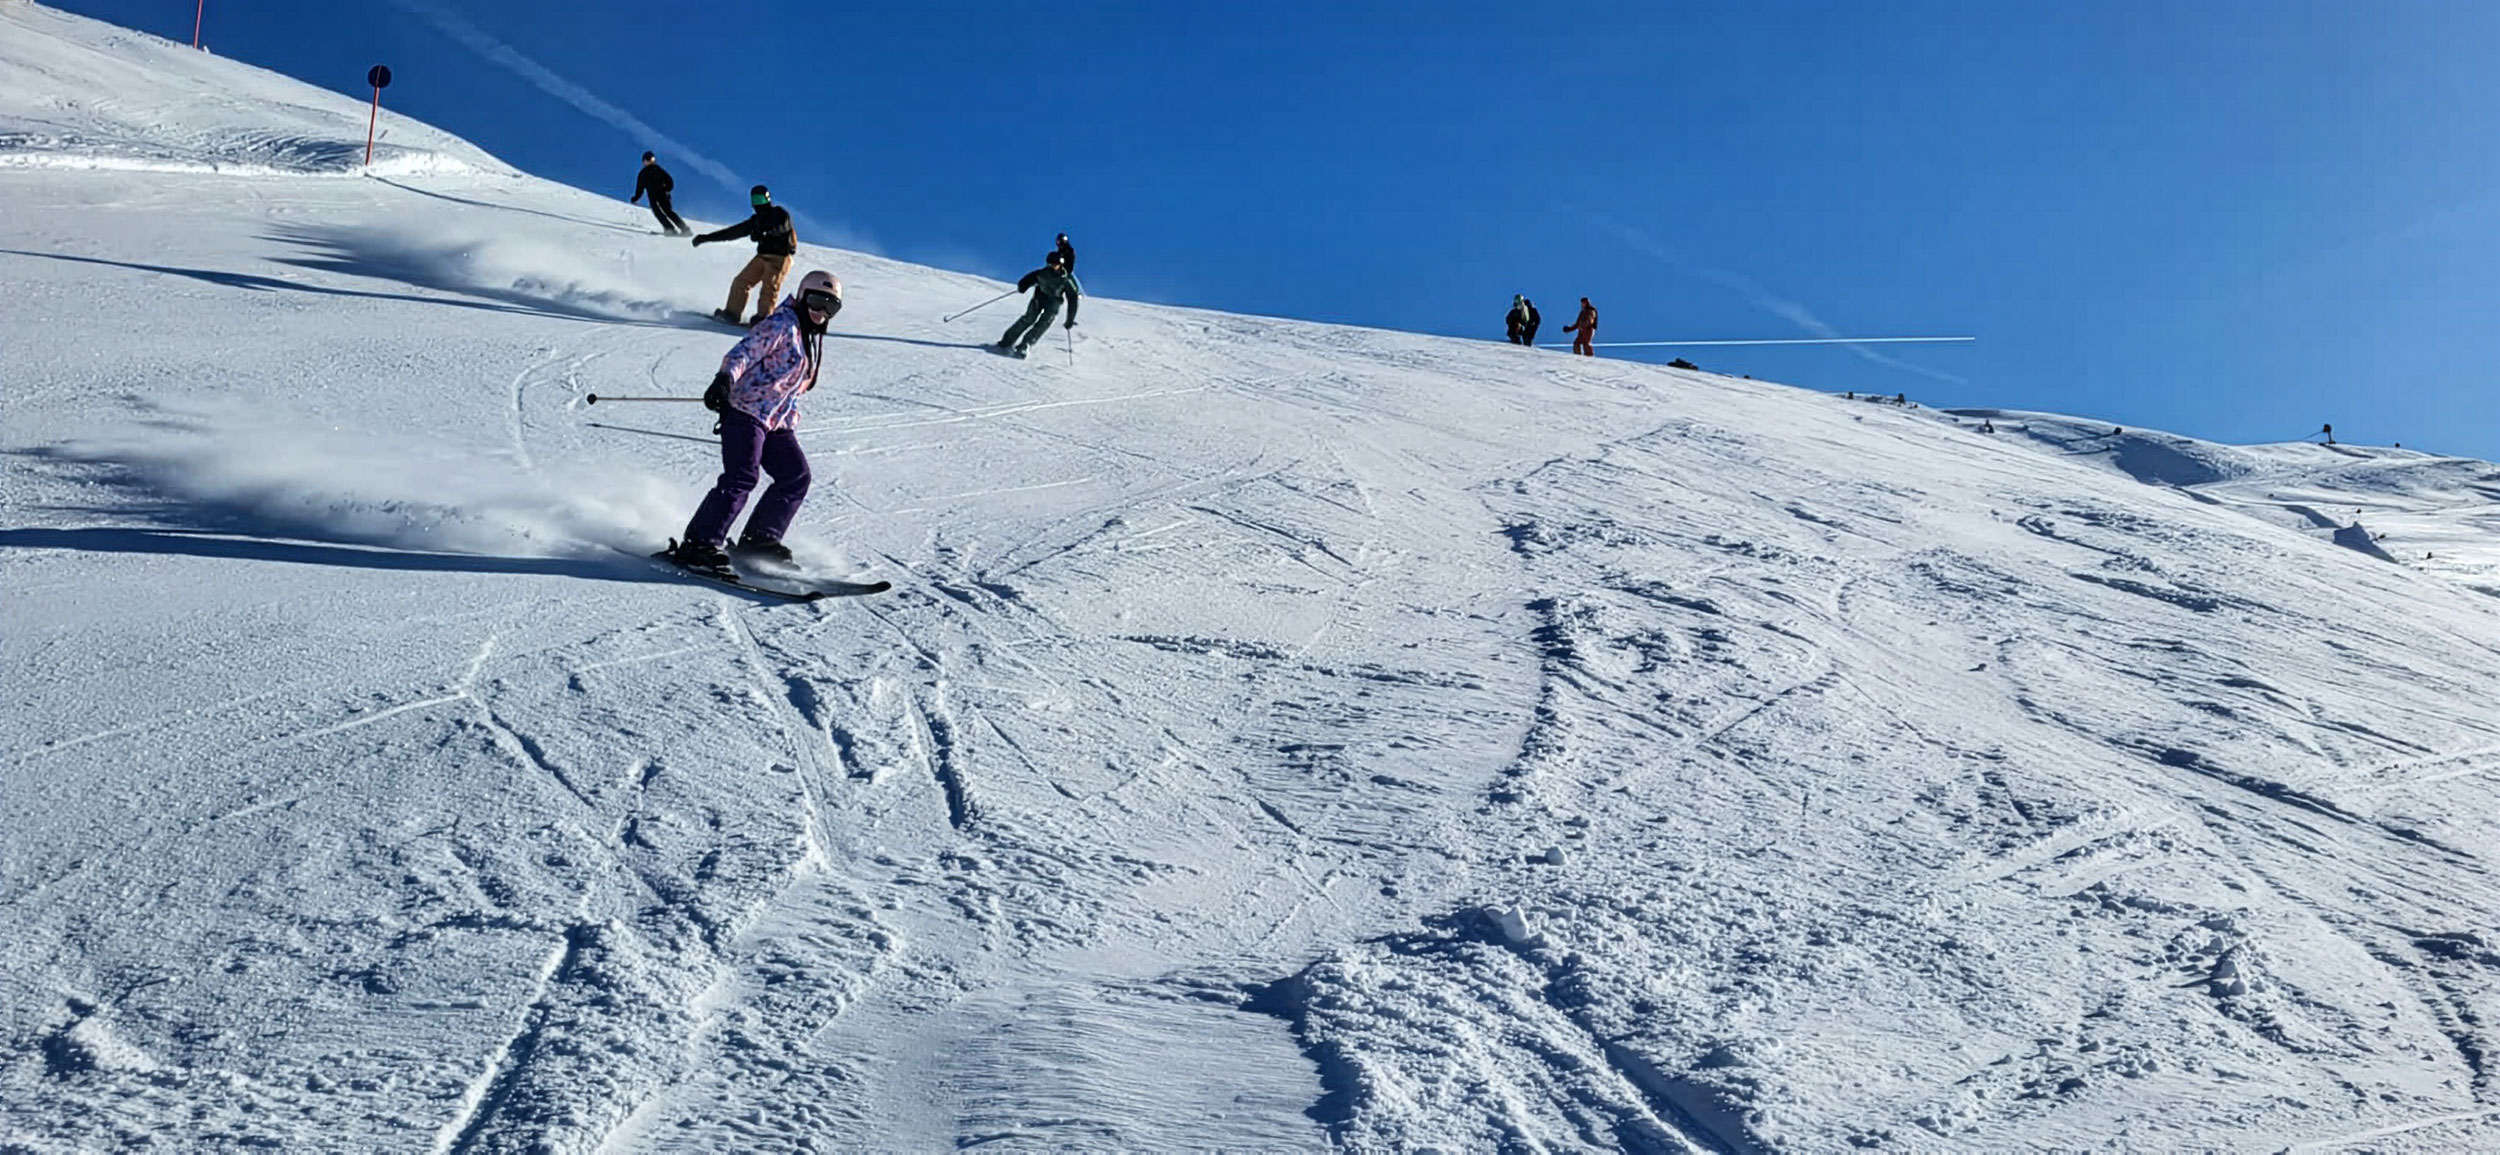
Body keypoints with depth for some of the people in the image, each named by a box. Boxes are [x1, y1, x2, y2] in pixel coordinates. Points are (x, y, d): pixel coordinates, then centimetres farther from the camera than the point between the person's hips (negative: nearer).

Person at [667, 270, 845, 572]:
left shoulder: (813, 341, 21)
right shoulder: (781, 324, -6)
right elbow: (743, 353, -17)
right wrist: (724, 380, -33)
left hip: (776, 423, 9)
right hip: (746, 413, -9)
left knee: (796, 477, 0)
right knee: (740, 479, -18)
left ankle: (758, 541, 7)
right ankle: (698, 544, -16)